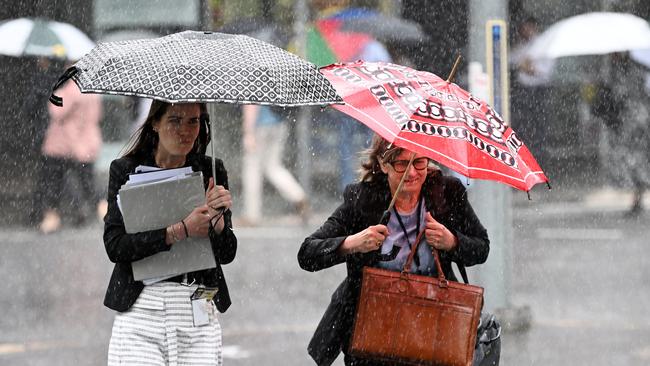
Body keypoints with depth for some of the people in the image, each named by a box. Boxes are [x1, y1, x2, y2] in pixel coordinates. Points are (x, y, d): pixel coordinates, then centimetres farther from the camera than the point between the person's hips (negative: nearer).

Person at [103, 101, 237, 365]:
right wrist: (181, 231, -17)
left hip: (199, 311, 2)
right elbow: (114, 246, -10)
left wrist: (217, 217, -15)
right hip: (141, 311, -2)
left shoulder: (210, 171, 8)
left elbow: (227, 254, 5)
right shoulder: (125, 170, 2)